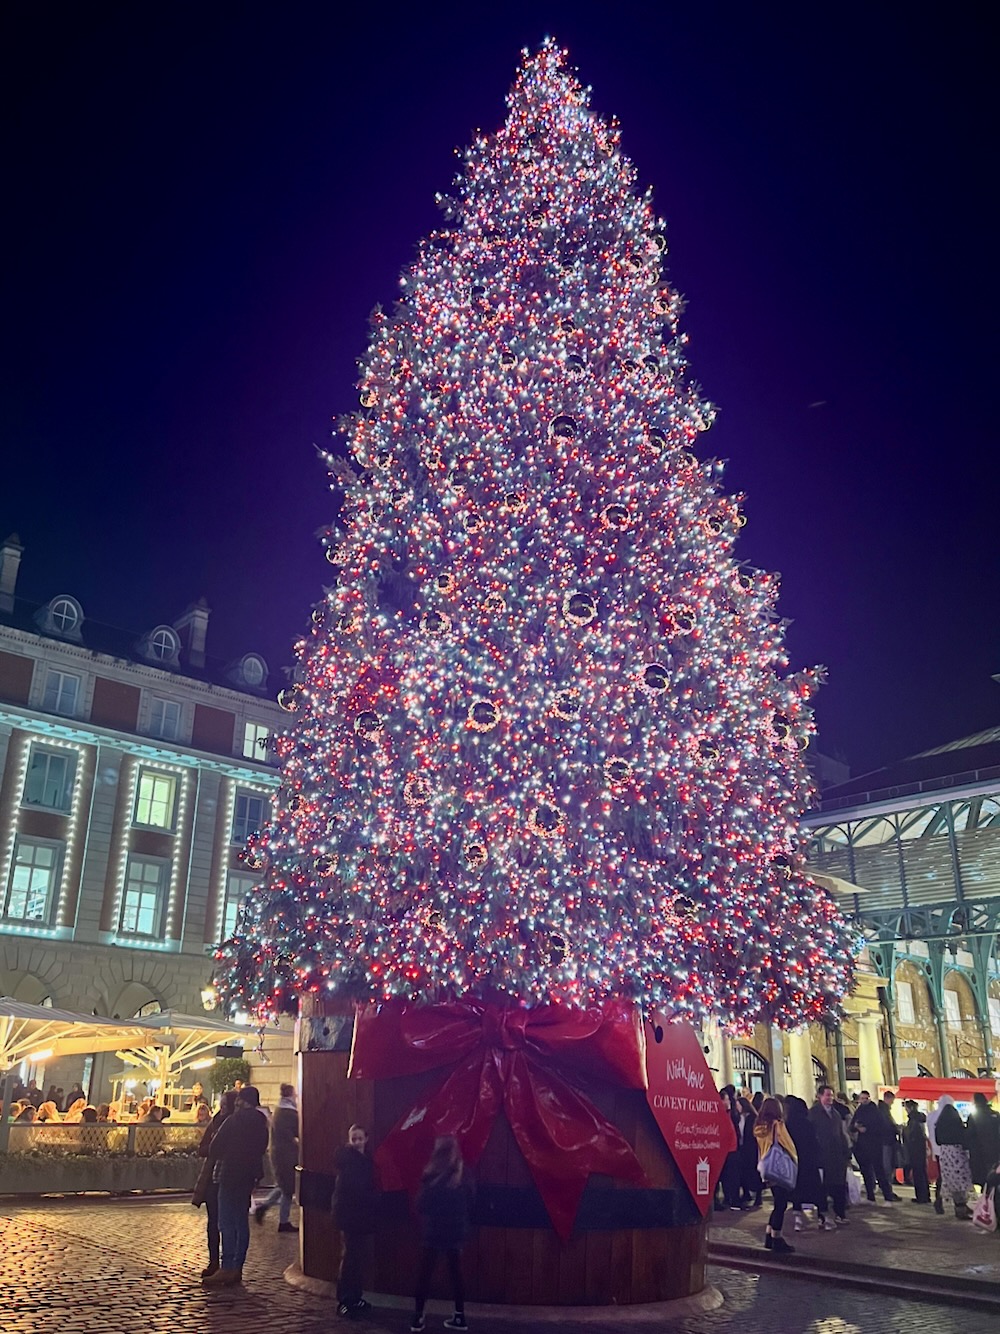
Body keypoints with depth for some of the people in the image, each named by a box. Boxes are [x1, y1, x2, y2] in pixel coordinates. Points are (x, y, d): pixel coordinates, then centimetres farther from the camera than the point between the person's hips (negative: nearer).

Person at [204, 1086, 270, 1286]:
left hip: (231, 1174, -7)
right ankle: (237, 1268, 17)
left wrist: (215, 1158, 10)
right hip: (249, 1175, 7)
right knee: (241, 1221, 12)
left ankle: (227, 1269, -7)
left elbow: (215, 1147, -10)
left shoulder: (234, 1121, -14)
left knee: (227, 1223, -4)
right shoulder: (261, 1122, 7)